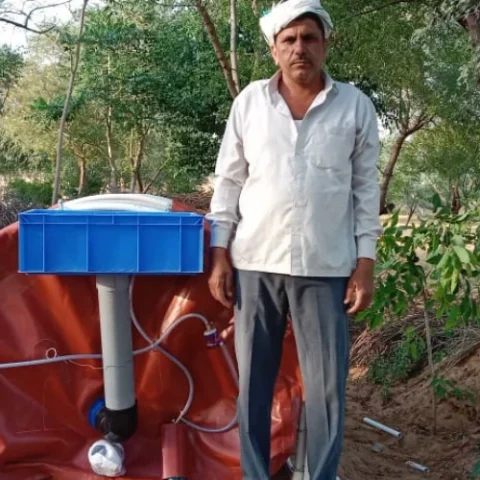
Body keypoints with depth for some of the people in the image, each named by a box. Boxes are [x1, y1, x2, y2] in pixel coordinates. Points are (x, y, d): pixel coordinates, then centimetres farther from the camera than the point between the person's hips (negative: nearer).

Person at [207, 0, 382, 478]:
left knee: (327, 388, 4)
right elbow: (228, 181, 5)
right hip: (255, 263, 1)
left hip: (325, 268, -1)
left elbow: (366, 190, 3)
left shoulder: (356, 106, 2)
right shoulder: (249, 101, 3)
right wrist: (219, 257, 1)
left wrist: (365, 265, -1)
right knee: (253, 381, 9)